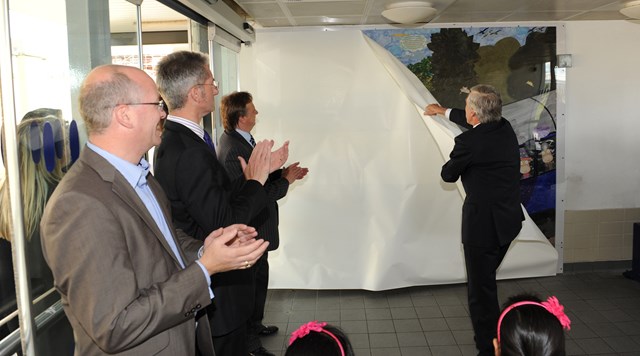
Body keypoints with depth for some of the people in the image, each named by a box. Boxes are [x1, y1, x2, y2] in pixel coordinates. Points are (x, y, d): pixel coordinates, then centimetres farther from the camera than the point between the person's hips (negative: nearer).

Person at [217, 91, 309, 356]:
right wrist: (286, 180, -16)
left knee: (259, 277, 24)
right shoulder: (234, 150, -29)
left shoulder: (237, 139, 3)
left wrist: (283, 172, 2)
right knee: (252, 282, 6)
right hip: (251, 230, -10)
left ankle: (254, 325, 45)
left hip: (255, 227, 10)